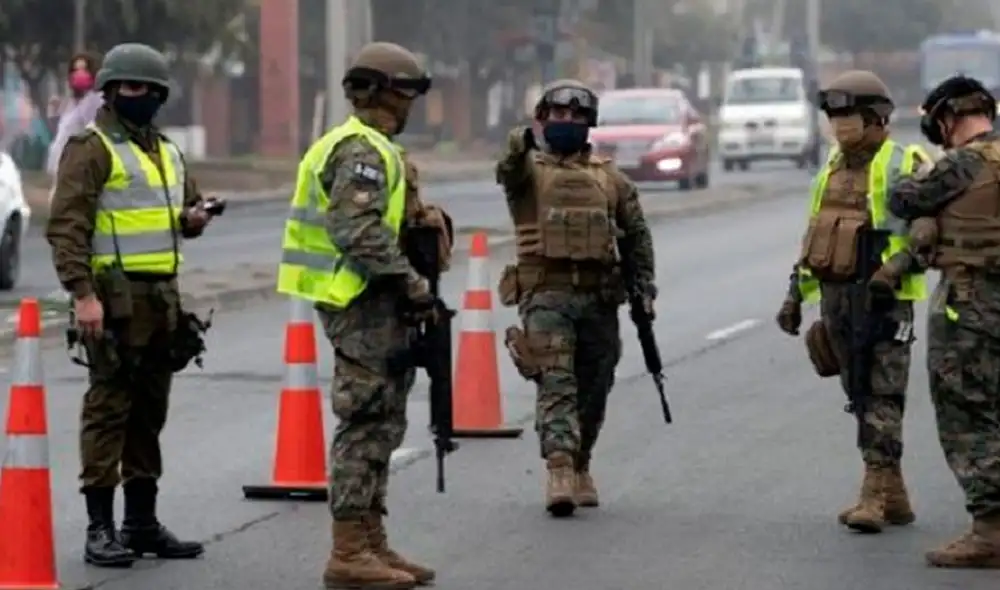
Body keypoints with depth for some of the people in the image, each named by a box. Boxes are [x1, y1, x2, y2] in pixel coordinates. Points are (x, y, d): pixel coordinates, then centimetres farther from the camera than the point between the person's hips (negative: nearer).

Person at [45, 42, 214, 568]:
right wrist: (82, 293, -23)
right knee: (108, 408, -7)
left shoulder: (166, 152, 18)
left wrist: (193, 217, 8)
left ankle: (142, 522, 18)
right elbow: (66, 224, -14)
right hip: (116, 297, -8)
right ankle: (100, 528, -5)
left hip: (162, 298, 8)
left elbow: (189, 200, 33)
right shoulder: (91, 148, -7)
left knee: (149, 411, 12)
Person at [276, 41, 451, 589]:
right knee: (366, 425, -9)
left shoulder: (368, 148, 19)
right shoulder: (363, 152, -15)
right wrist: (413, 282, -20)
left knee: (378, 426, 14)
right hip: (364, 303, -11)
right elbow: (359, 232, -25)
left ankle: (371, 543, 20)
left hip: (370, 304, 11)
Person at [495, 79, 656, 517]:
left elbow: (636, 232, 20)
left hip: (599, 295, 4)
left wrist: (644, 285, 10)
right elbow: (508, 172, -22)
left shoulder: (609, 177, 14)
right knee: (556, 382, -15)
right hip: (546, 292, -4)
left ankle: (580, 466, 27)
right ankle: (559, 471, -24)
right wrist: (522, 144, -44)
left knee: (594, 389, 9)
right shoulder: (529, 169, 3)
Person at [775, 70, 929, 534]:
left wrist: (893, 267, -27)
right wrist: (796, 292, 17)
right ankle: (893, 495, 17)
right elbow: (814, 234, 21)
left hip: (882, 297, -8)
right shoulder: (833, 168, 16)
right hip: (835, 296, 8)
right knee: (860, 395, 9)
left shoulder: (901, 166, -7)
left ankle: (874, 495, -15)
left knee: (882, 395, -11)